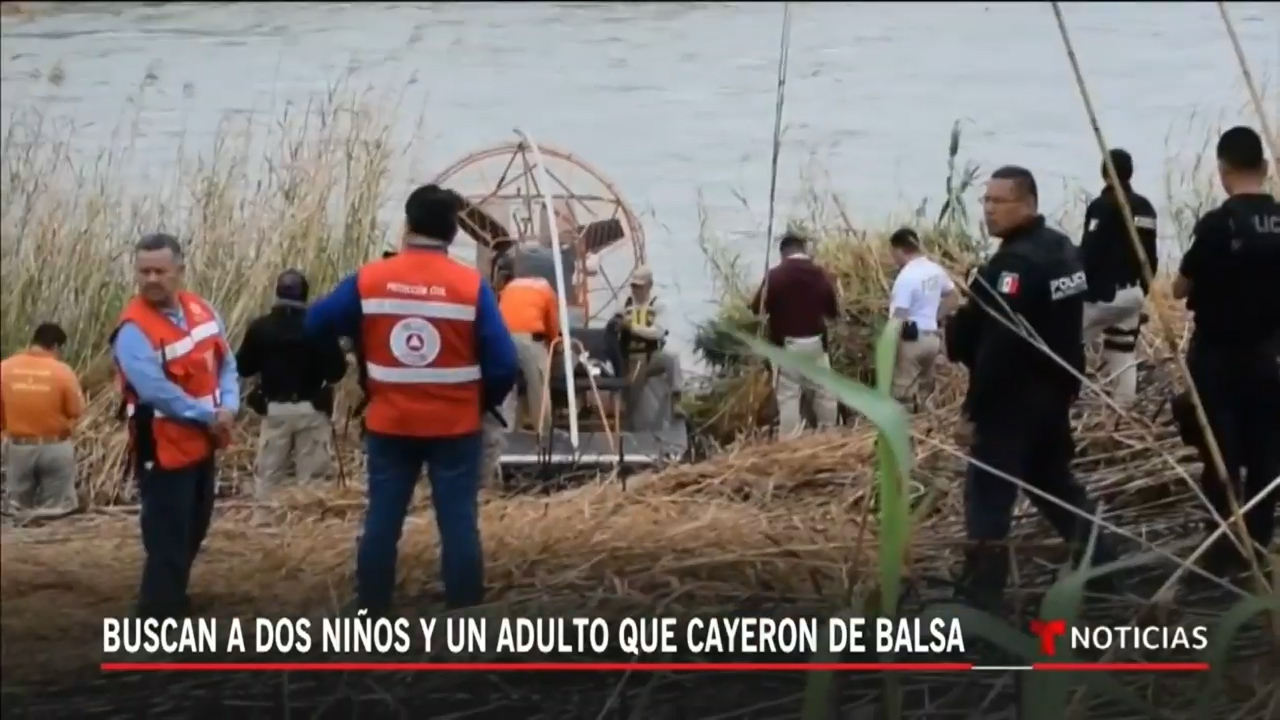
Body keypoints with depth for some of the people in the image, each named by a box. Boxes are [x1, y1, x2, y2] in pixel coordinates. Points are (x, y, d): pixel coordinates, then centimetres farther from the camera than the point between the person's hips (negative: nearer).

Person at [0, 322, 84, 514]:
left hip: (18, 448, 2)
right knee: (55, 511, 7)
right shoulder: (62, 371, -14)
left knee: (18, 510, 15)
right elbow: (76, 411, -6)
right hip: (55, 448, -2)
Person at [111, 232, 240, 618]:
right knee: (168, 542, -7)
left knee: (193, 532, 22)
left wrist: (228, 407, -10)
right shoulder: (134, 330, -22)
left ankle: (173, 601, 39)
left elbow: (225, 363, 8)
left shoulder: (201, 310, 2)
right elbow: (158, 392, -27)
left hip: (203, 444, 8)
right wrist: (208, 416, -18)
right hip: (164, 450, -8)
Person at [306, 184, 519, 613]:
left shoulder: (369, 280, -5)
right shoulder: (472, 286, -10)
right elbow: (503, 363, -10)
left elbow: (316, 324, 5)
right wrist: (485, 403, 9)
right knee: (458, 523, 3)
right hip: (454, 427, -2)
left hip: (389, 424, 2)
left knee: (381, 521, 8)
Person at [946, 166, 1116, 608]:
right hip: (1055, 390, 10)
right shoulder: (1063, 250, 10)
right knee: (1054, 481, 23)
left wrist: (973, 409, -21)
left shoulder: (1014, 265, -21)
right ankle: (1100, 565, 26)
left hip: (1013, 399, -9)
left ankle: (980, 594, -8)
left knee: (987, 492, -6)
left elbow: (998, 346, -25)